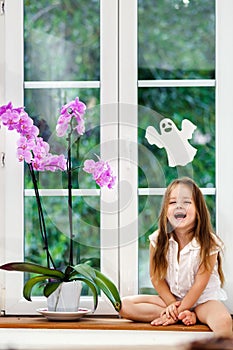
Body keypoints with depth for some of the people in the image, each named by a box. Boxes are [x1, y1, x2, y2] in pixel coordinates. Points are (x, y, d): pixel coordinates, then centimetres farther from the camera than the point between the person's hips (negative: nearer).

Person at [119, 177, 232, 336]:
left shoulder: (208, 243, -17)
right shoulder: (159, 240, -9)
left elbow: (199, 284, -15)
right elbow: (156, 277, -1)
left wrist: (177, 311, -18)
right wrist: (171, 303, -14)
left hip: (203, 298, -5)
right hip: (171, 297, 6)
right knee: (124, 306, -18)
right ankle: (188, 315, -19)